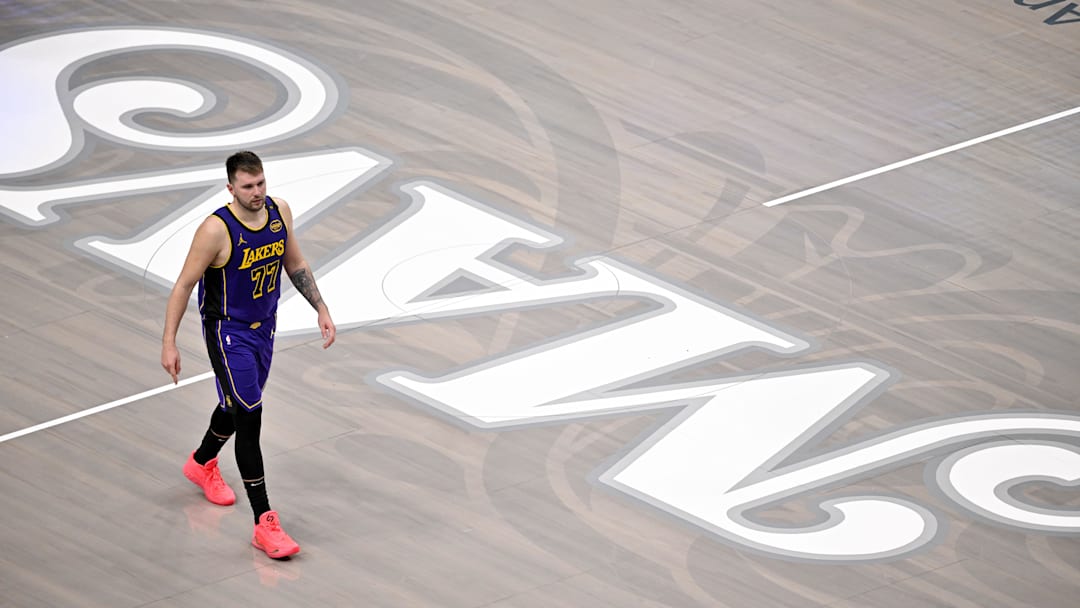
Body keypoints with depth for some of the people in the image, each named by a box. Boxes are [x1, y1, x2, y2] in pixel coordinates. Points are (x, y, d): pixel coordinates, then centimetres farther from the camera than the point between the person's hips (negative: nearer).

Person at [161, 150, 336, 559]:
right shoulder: (216, 229, -26)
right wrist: (169, 343, -19)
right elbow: (184, 284, -18)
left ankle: (202, 464, 57)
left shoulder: (279, 211, -7)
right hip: (228, 333, -7)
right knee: (249, 419, -13)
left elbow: (295, 264, 10)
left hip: (263, 327, 7)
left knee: (238, 405, 26)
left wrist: (321, 309, 6)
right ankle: (265, 524, -12)